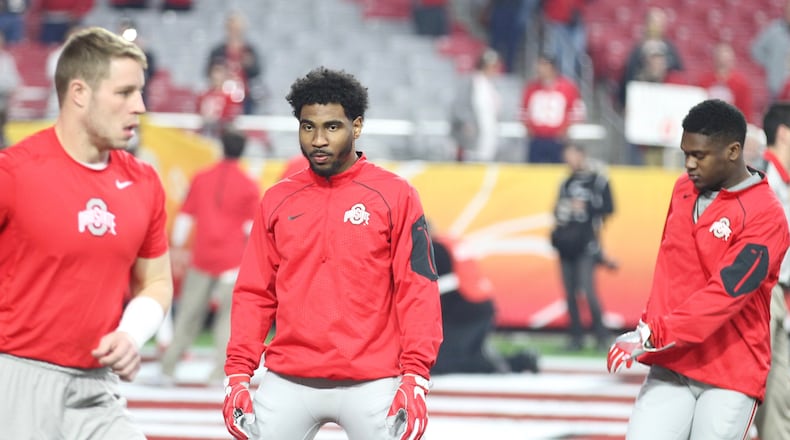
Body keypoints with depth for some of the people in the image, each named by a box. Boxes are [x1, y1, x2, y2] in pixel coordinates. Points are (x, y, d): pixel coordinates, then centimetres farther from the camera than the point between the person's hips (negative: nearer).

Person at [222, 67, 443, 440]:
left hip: (371, 386, -3)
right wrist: (238, 373, 2)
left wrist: (415, 377, -11)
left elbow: (418, 292, -3)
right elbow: (254, 294, 10)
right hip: (288, 382, 3)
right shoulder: (277, 200, 9)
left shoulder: (396, 196, 0)